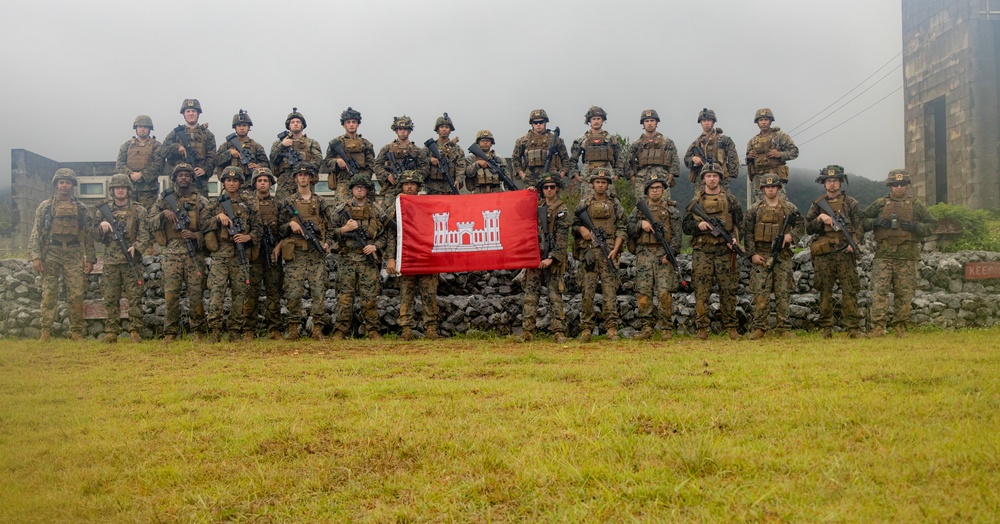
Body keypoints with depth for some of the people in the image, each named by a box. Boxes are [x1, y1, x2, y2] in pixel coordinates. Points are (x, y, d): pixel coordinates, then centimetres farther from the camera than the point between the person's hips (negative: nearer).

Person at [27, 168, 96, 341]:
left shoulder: (81, 208, 11)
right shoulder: (45, 207, 8)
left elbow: (88, 235, 10)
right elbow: (36, 233, 4)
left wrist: (90, 258, 4)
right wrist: (35, 256, -6)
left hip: (74, 255, 1)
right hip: (51, 254, 0)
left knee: (76, 295, -2)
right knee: (49, 295, -2)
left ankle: (76, 332, 4)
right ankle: (46, 332, 2)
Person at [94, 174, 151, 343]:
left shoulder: (139, 210, 6)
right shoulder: (103, 210, 13)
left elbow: (145, 234, -1)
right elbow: (96, 236, 14)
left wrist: (136, 247, -18)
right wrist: (102, 226, -7)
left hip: (132, 261, -2)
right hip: (110, 261, 2)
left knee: (135, 297, -4)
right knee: (110, 299, 2)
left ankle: (135, 331, 0)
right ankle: (111, 332, 8)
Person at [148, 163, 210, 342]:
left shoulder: (201, 201, 8)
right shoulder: (164, 198, 12)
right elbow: (151, 221, 11)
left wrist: (195, 235, -12)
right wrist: (163, 213, -6)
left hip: (195, 253, -1)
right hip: (172, 252, 1)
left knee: (196, 293, -2)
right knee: (170, 293, -1)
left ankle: (197, 331, 6)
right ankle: (170, 332, 7)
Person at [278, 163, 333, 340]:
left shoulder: (320, 202, 13)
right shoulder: (288, 203, 11)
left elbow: (329, 227, 15)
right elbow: (280, 228, 12)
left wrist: (327, 242, -1)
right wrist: (291, 224, -7)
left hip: (317, 253, 1)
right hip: (295, 254, -1)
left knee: (319, 292, -3)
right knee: (293, 292, -5)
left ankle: (318, 329, 2)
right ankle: (292, 328, 3)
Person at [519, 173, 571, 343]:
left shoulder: (562, 211, -2)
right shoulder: (537, 206, 14)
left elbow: (561, 239, -9)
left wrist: (551, 258, -18)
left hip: (553, 260, -5)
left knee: (555, 296, -2)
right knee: (530, 294, 0)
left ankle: (559, 332, 0)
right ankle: (527, 331, 0)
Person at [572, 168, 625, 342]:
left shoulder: (615, 204, 10)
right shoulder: (583, 204, 11)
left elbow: (621, 230, 6)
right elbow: (574, 225, 17)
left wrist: (615, 250, -7)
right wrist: (581, 229, -6)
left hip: (608, 253, 0)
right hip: (587, 252, 1)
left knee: (610, 291, -5)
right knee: (587, 292, -1)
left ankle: (611, 328, -4)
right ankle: (586, 329, 3)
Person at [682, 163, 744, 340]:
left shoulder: (730, 200, 10)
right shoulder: (696, 201, 10)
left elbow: (740, 224, 9)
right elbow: (685, 226, 10)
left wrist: (735, 238, -8)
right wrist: (698, 225, -10)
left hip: (725, 252, 0)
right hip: (702, 252, 0)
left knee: (728, 290, 3)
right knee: (701, 291, -2)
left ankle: (731, 327, 12)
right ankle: (702, 328, 3)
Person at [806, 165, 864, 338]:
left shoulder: (851, 203, 10)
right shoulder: (817, 204, 13)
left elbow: (859, 227, 5)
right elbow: (808, 228, 10)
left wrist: (854, 242, -13)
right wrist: (820, 219, -8)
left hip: (845, 253, -1)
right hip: (823, 255, 1)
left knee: (849, 291, -4)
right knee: (825, 292, 3)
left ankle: (853, 328, -3)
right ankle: (826, 329, 9)